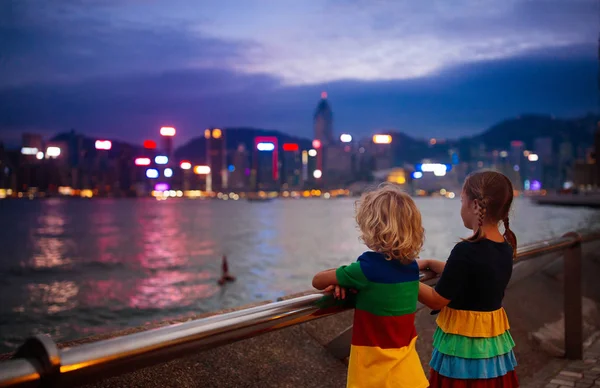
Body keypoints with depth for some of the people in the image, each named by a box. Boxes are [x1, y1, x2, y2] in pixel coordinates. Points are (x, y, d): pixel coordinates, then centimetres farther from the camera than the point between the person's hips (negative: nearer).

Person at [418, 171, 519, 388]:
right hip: (494, 338, 8)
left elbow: (436, 301, -18)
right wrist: (428, 263, 16)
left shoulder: (466, 250, -24)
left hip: (464, 342, -8)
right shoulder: (505, 247, 2)